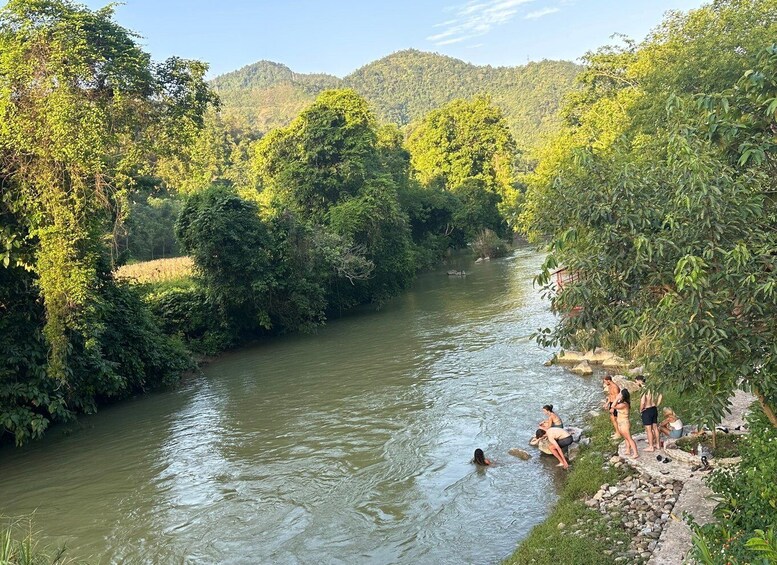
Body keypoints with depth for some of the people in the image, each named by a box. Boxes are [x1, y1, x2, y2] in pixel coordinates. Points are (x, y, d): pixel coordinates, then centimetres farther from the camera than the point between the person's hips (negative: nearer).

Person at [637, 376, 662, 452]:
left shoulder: (643, 390, -22)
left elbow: (642, 403, -30)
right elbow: (661, 395, 11)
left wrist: (641, 410, -11)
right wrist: (656, 405, 11)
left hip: (647, 411, -8)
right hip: (654, 409, 8)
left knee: (648, 430, 3)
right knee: (655, 428, 18)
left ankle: (651, 447, 11)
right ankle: (657, 444, 29)